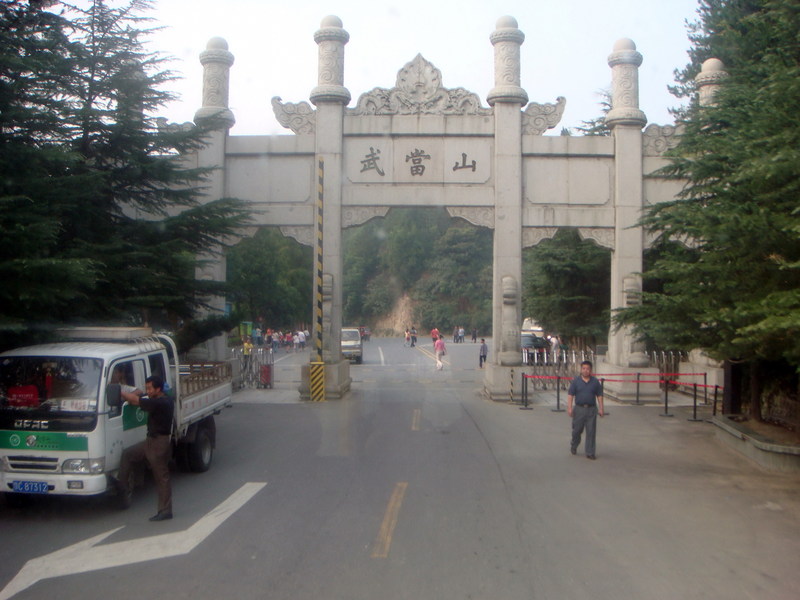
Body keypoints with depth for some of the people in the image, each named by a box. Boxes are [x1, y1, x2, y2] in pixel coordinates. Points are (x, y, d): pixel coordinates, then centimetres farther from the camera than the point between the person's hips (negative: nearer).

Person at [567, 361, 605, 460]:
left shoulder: (595, 381, 4)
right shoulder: (576, 381, 0)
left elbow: (599, 396, 7)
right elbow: (570, 395, -2)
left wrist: (601, 409, 1)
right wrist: (569, 408, -10)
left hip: (591, 409, 1)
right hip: (579, 408, -1)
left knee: (591, 432, 0)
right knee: (577, 430, 9)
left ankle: (590, 452, 8)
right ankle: (573, 446, 36)